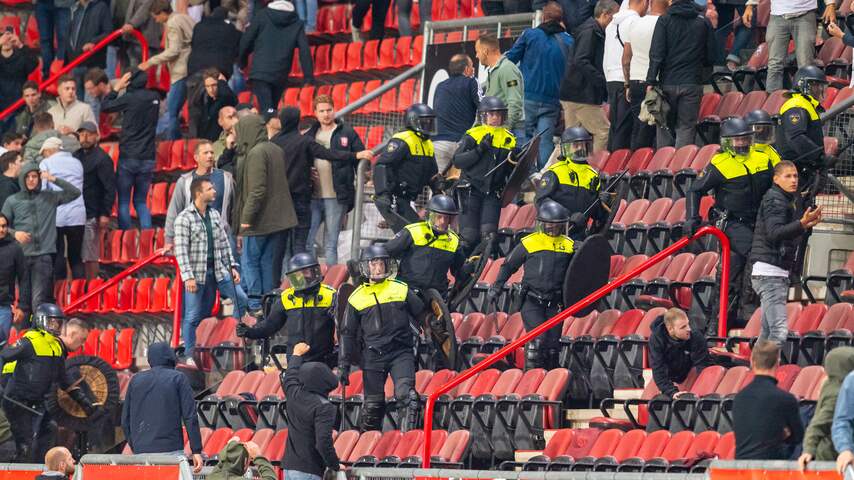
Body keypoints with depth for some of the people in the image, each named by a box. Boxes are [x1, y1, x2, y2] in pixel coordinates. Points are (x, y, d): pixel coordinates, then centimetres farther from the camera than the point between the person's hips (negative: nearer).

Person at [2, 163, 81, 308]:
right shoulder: (12, 201, 10)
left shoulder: (50, 197, 11)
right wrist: (14, 233, -9)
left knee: (40, 299, -10)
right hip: (21, 254, 1)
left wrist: (54, 180, -1)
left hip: (44, 254, -1)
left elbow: (75, 193, 8)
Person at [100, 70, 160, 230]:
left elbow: (105, 106, -1)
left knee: (123, 202, 3)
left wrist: (117, 88, 9)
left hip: (128, 157, -5)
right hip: (148, 158, 5)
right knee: (141, 201, 13)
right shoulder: (154, 97, 2)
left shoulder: (130, 98, -13)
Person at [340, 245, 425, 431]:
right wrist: (344, 365, 6)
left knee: (405, 394, -21)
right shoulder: (357, 298, 6)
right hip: (373, 356, 1)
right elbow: (348, 333, 11)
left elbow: (421, 313, 17)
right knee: (373, 404, 5)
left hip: (401, 352, -1)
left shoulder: (401, 290, 5)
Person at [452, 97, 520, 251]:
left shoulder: (509, 139, 10)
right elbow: (457, 161, -12)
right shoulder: (472, 135, -2)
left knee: (489, 234, -7)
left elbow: (511, 172, 18)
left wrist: (514, 160, -4)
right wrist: (480, 149, -20)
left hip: (493, 194, 3)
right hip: (471, 190, -3)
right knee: (469, 235, -5)